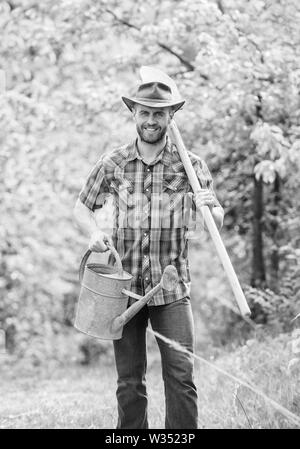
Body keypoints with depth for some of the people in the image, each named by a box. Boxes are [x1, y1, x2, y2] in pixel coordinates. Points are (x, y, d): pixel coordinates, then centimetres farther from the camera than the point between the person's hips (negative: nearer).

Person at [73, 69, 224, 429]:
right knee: (129, 382, 6)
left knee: (181, 375, -8)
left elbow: (217, 223, 1)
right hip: (124, 286, 1)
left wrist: (208, 209, -23)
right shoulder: (113, 163, 3)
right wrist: (94, 232, -8)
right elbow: (82, 207, 14)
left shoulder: (190, 164, 1)